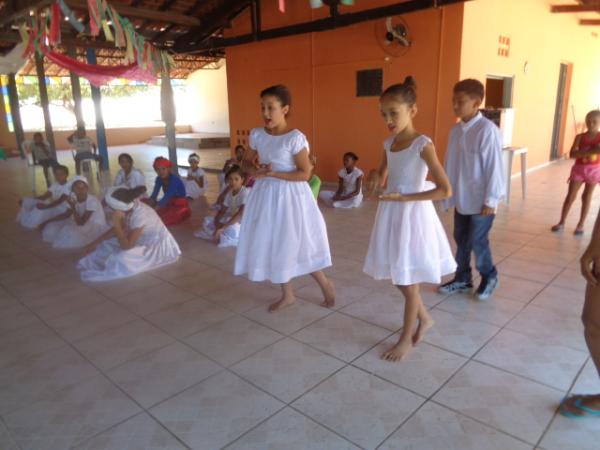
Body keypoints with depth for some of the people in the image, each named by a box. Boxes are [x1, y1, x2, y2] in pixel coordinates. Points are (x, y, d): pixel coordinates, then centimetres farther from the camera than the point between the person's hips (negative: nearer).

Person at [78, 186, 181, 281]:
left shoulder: (139, 216, -36)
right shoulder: (129, 206, -14)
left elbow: (126, 246, -30)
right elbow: (118, 229, 4)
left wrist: (116, 223, -34)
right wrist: (96, 242, 4)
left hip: (156, 247, -8)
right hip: (143, 239, 8)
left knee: (122, 258, -26)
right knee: (106, 245, 6)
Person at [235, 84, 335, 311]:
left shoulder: (295, 138, -16)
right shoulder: (257, 135, 1)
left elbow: (305, 173, -16)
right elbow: (246, 162, 14)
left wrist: (272, 174, -21)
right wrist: (256, 170, -9)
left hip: (290, 196, -6)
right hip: (266, 195, 6)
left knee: (296, 246, 1)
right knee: (272, 246, 11)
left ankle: (325, 283, 28)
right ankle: (287, 295, 29)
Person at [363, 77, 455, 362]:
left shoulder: (423, 145, -15)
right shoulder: (388, 144, 5)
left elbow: (445, 190, -18)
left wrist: (404, 197, -22)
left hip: (412, 215, -7)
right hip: (391, 215, 7)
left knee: (408, 281, 6)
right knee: (398, 277, 17)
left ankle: (406, 338, 25)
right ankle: (424, 318, 42)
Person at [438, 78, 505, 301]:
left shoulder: (487, 130, -17)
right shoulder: (456, 130, 5)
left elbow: (494, 167, -17)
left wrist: (491, 200, -16)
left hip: (481, 201, -7)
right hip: (461, 199, 7)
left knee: (477, 241, 3)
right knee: (461, 240, 15)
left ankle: (489, 277, 28)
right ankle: (462, 279, 31)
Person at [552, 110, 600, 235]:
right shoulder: (580, 137, -4)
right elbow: (572, 154, -14)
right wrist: (589, 151, -27)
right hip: (579, 169, 0)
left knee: (587, 197, 7)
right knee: (570, 196, 1)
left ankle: (580, 225, 15)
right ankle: (561, 222, 11)